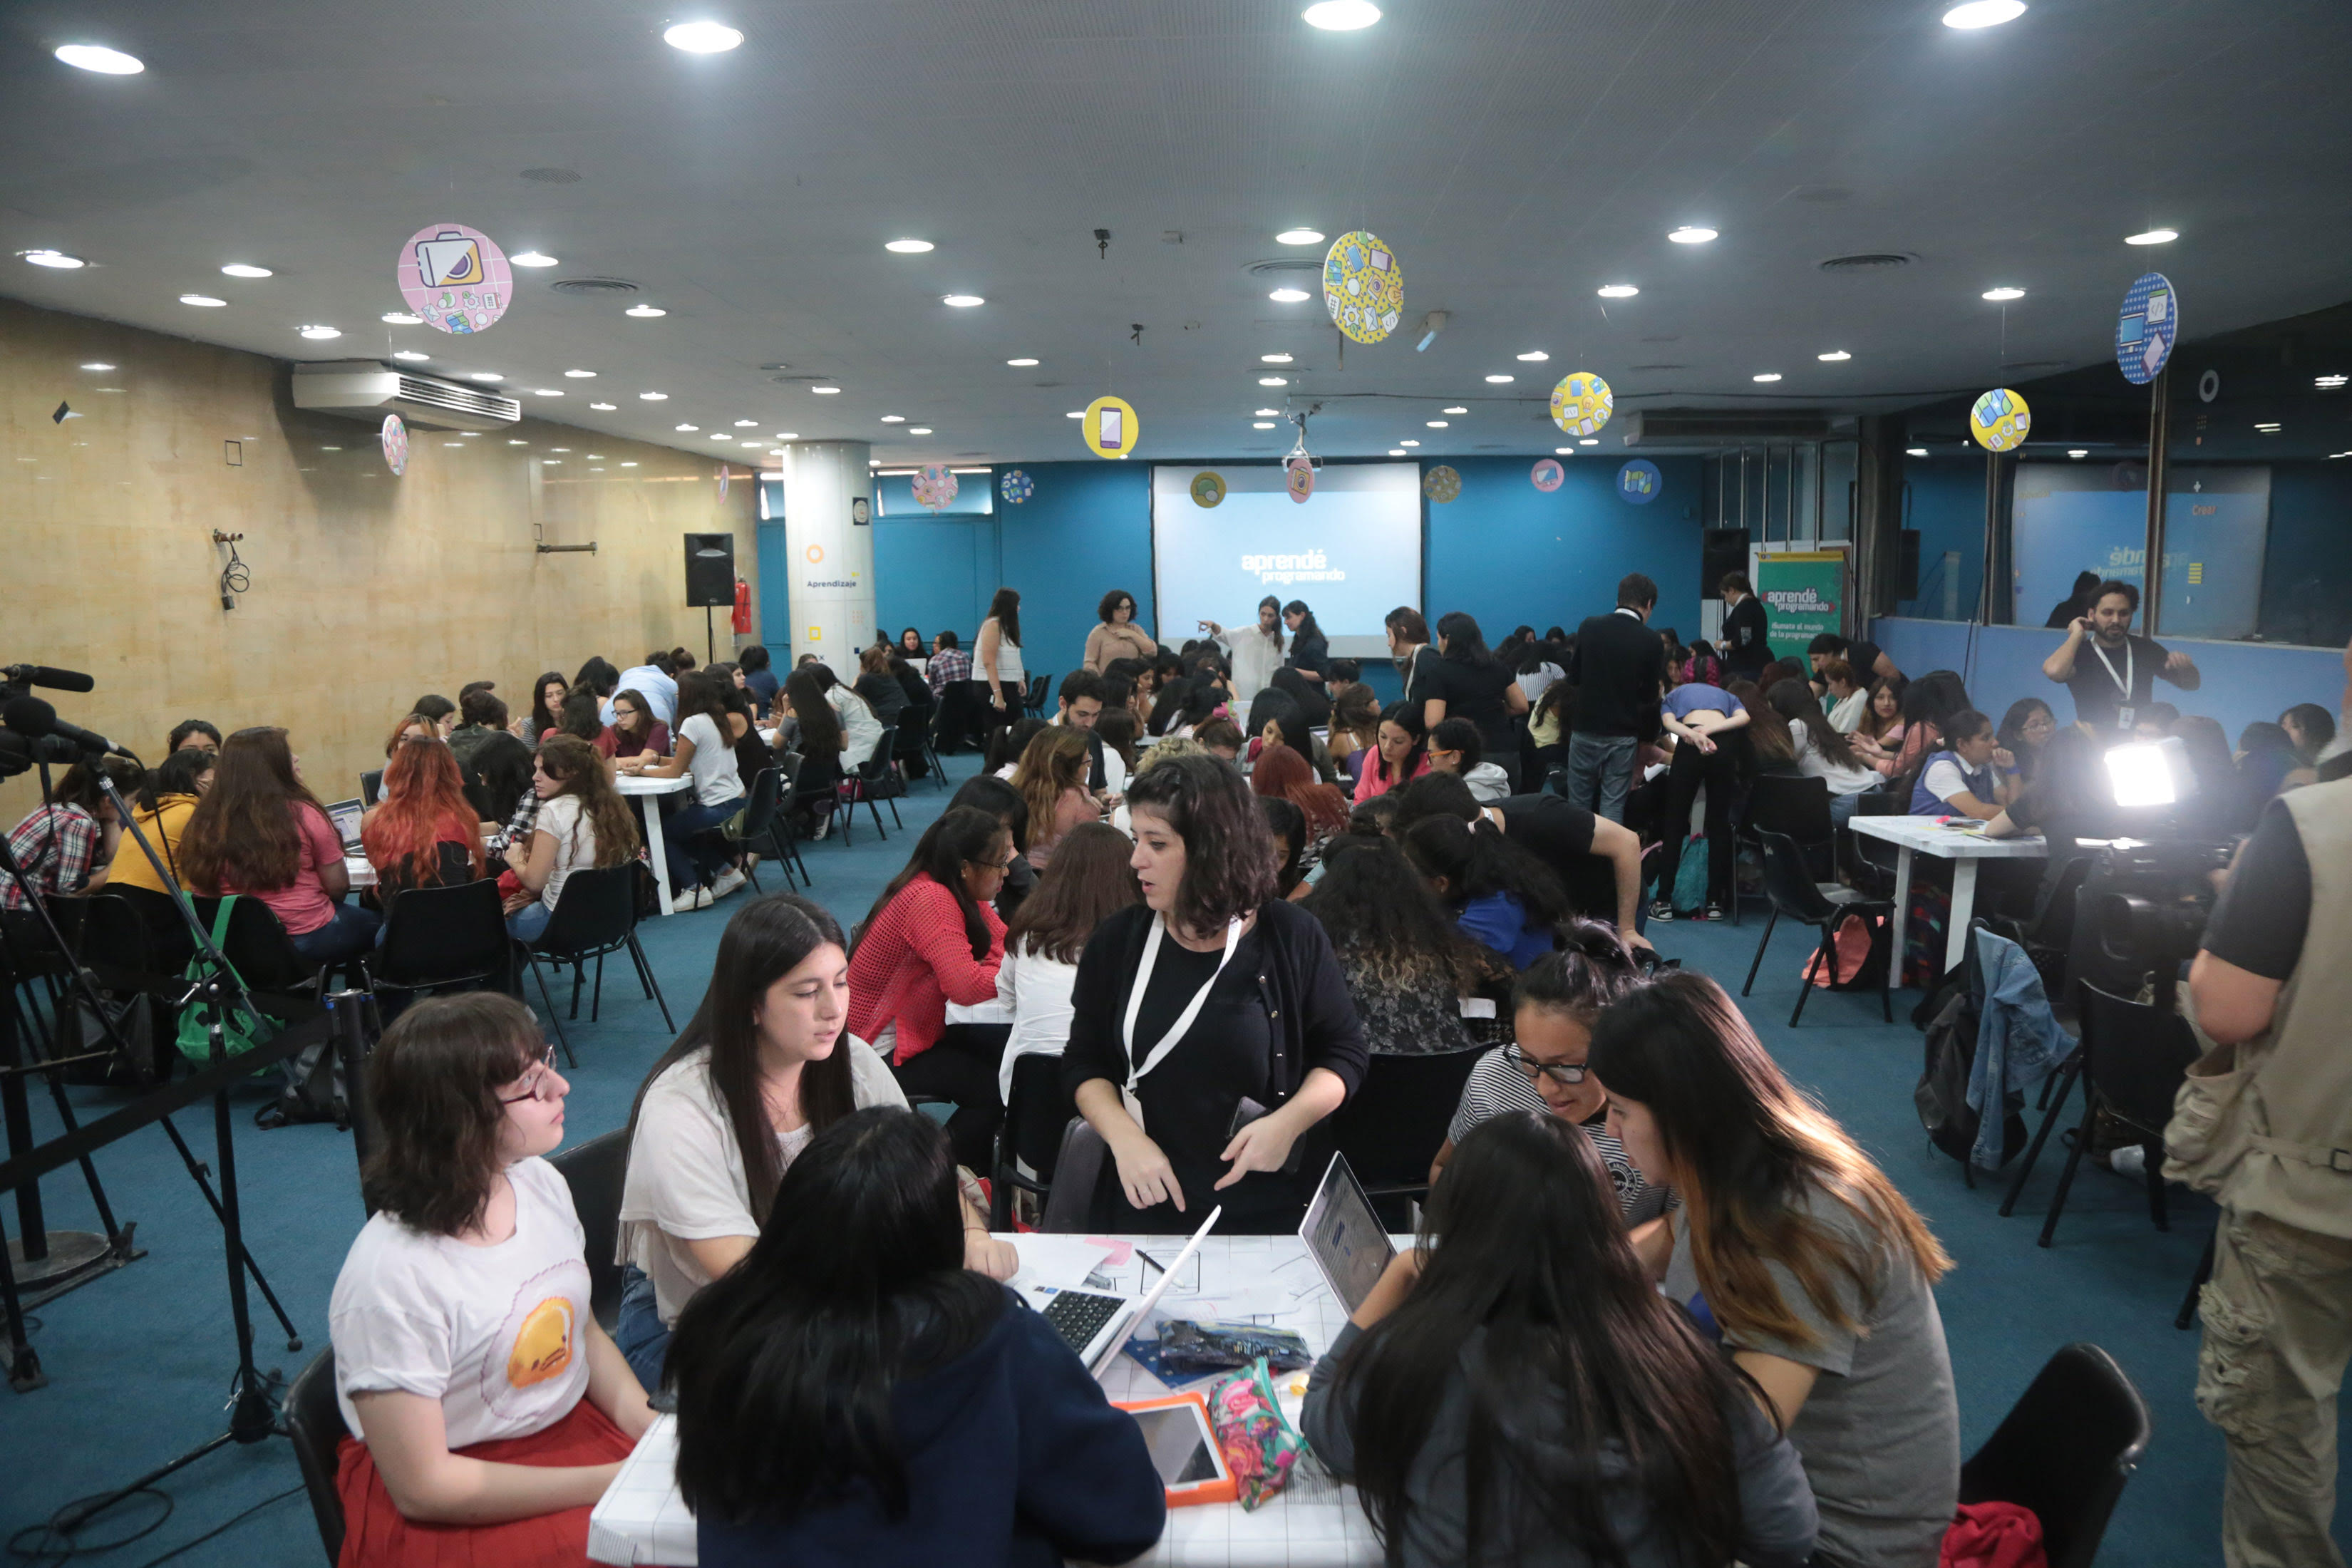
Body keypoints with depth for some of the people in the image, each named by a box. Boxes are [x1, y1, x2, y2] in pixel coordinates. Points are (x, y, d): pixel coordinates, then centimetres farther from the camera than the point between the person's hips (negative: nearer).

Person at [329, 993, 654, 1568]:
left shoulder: (540, 1182, -4)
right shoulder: (391, 1277, -25)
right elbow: (423, 1487, -19)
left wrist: (655, 1431, -7)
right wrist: (611, 1483, -18)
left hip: (572, 1423, 6)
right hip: (447, 1509, -6)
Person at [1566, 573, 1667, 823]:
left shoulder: (1589, 626, -4)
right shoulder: (1651, 641, -9)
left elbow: (1573, 677, 4)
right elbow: (1649, 695, -2)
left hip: (1587, 730, 1)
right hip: (1623, 736, -1)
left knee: (1579, 805, 12)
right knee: (1613, 807, 6)